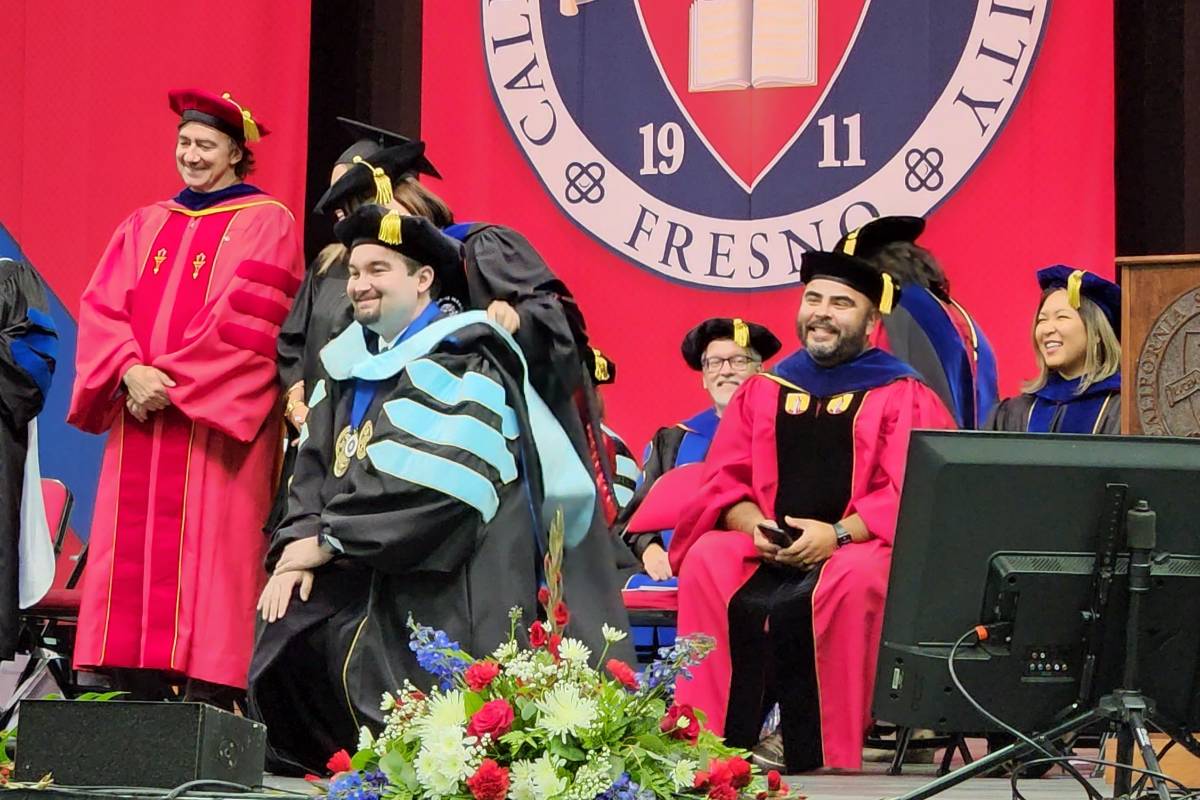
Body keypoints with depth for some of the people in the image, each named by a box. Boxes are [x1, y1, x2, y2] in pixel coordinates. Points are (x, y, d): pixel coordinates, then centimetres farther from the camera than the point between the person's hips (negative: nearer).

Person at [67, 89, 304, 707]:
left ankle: (208, 700, -11)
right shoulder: (143, 227, 19)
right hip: (141, 423, 5)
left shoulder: (264, 223, 2)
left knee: (207, 557, -10)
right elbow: (101, 309, 7)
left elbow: (244, 322, -10)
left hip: (214, 424, -5)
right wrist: (131, 371, -12)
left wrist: (169, 381, -14)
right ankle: (139, 700, 0)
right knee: (132, 558, -1)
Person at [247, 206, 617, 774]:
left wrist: (330, 541, -14)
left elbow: (432, 487, -18)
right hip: (354, 582, 7)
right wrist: (300, 540, -7)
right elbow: (314, 470, 13)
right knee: (286, 652, -11)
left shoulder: (461, 366, -7)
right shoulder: (350, 366, 19)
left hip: (445, 594, -7)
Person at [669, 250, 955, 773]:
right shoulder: (761, 392, 17)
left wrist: (837, 534, -21)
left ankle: (828, 757, -31)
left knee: (852, 579, -38)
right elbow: (724, 482, 12)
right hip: (766, 548, 4)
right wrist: (754, 526, -11)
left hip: (861, 546, -3)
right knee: (707, 562, -27)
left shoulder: (904, 398, 5)